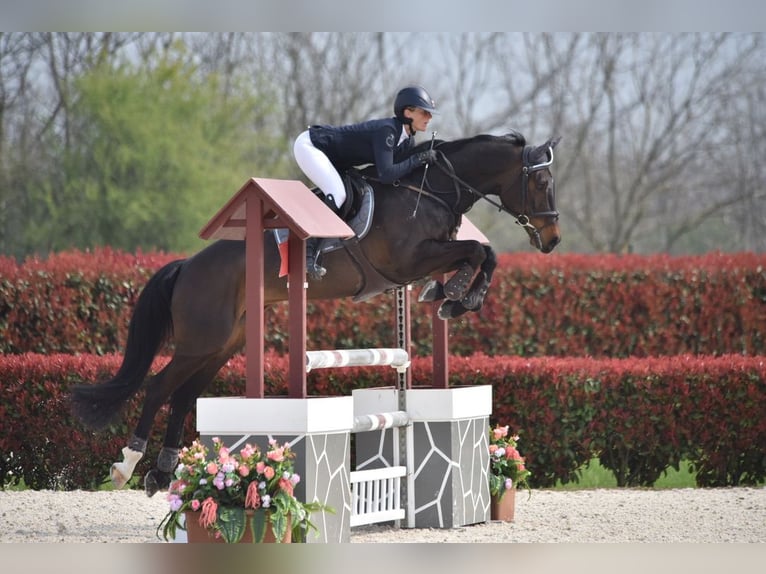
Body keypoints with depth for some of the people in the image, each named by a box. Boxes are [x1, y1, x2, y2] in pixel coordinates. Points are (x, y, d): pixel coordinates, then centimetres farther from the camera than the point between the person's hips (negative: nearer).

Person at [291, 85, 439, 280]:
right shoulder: (387, 130, -28)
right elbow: (386, 175, -36)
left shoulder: (407, 140, 1)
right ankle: (308, 254, -27)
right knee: (337, 194, -26)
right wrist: (418, 159, -29)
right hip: (308, 145, -10)